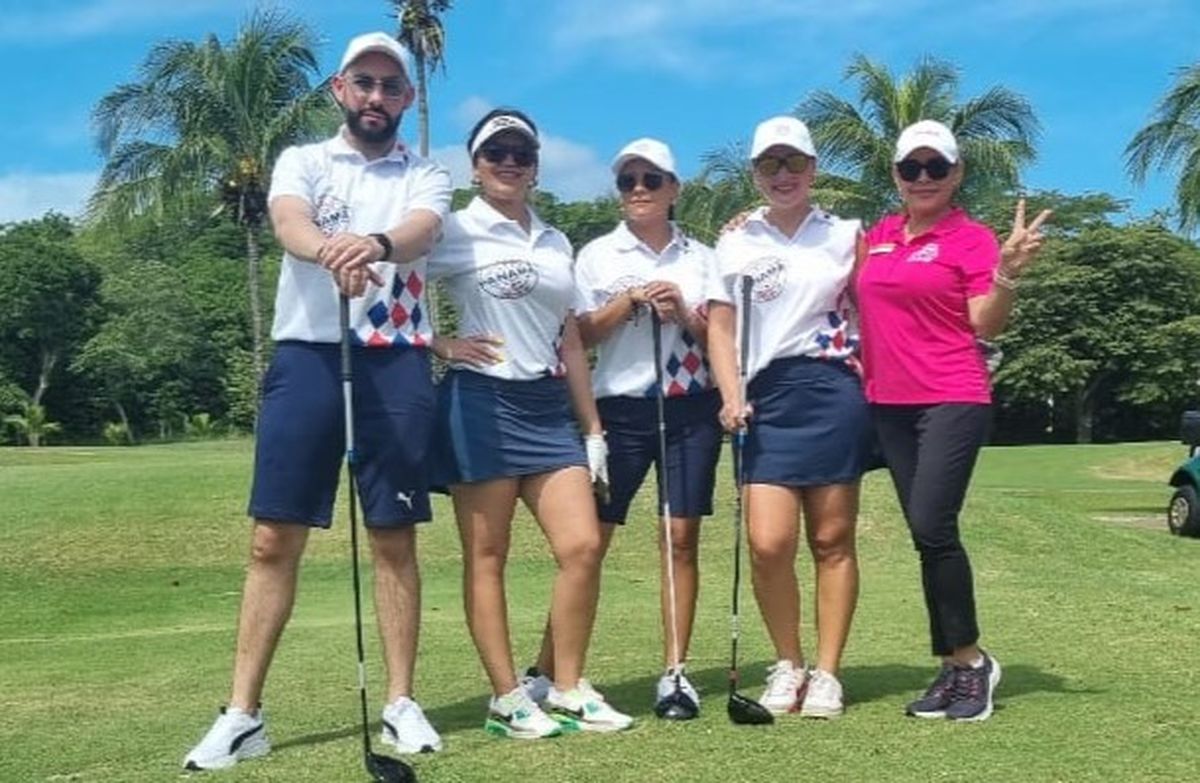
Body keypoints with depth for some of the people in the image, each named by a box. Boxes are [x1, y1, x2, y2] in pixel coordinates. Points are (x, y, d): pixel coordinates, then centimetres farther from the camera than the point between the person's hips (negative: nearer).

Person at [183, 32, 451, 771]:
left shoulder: (427, 176, 11)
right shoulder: (302, 161, 12)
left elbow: (420, 233, -12)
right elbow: (289, 224, -11)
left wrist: (377, 245, -37)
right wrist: (330, 252, -35)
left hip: (396, 361, 0)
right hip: (308, 353, 0)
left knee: (395, 539, 3)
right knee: (274, 539, -1)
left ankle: (402, 703, 12)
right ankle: (243, 714, 5)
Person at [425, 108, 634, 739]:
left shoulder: (556, 243, 17)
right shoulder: (455, 232, 1)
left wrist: (593, 428, 15)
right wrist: (440, 345, -10)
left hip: (548, 404, 5)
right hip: (481, 401, -5)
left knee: (583, 546, -3)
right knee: (486, 555, -1)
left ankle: (568, 691, 8)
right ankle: (507, 699, 7)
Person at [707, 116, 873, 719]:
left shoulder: (846, 235, 11)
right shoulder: (735, 243, 11)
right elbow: (720, 328, 7)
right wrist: (732, 396, -6)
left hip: (836, 393, 0)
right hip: (768, 397, 0)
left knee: (832, 539, 1)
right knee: (768, 542, -9)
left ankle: (826, 674, 11)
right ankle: (787, 665, 11)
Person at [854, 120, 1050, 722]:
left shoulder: (971, 238, -4)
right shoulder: (877, 236, 13)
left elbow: (985, 325, -9)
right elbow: (862, 300, 27)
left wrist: (1008, 270, -24)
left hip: (951, 401, -6)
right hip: (889, 405, 6)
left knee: (933, 527, -15)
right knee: (924, 535, 8)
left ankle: (970, 660, 2)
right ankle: (955, 668, 16)